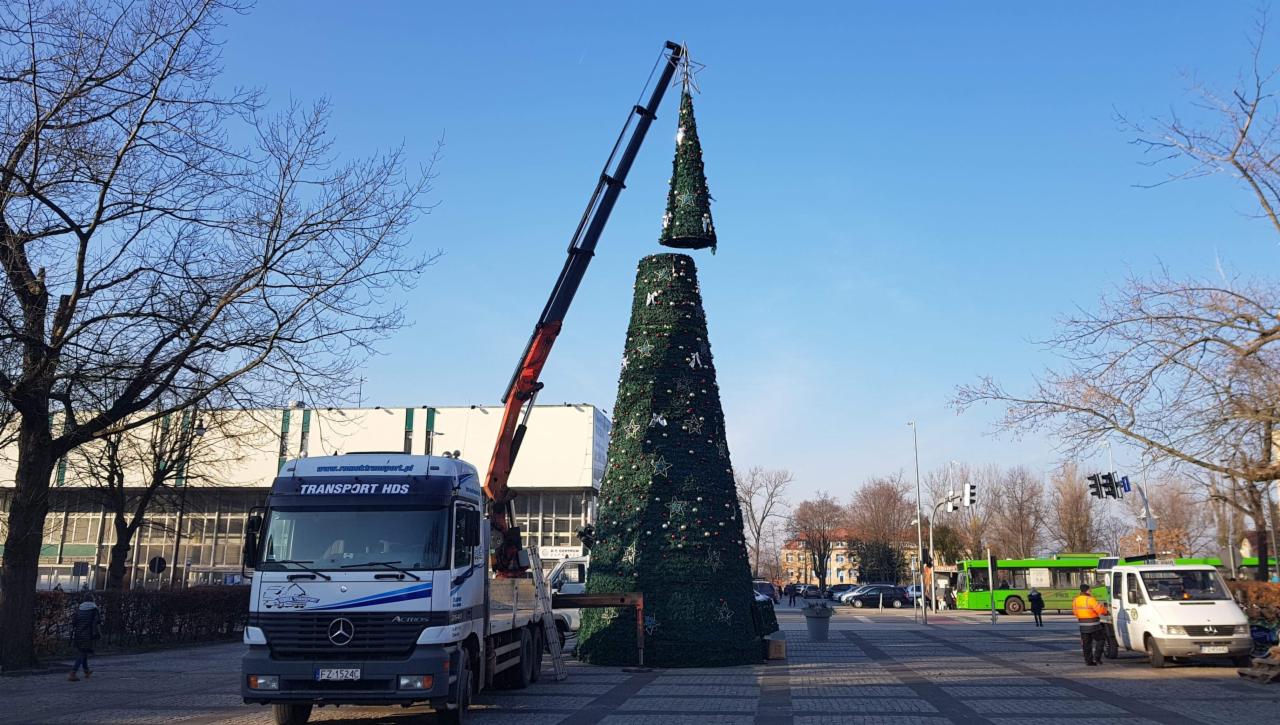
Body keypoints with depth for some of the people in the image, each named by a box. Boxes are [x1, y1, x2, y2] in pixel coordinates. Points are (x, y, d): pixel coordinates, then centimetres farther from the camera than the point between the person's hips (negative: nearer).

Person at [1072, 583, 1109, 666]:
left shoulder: (1075, 600, 4)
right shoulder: (1090, 600, -17)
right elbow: (1100, 610, -16)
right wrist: (1105, 607, 5)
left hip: (1083, 626, 6)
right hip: (1093, 625, -5)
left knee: (1086, 644, 10)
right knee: (1100, 640, 12)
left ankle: (1088, 661, 9)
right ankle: (1097, 657, 4)